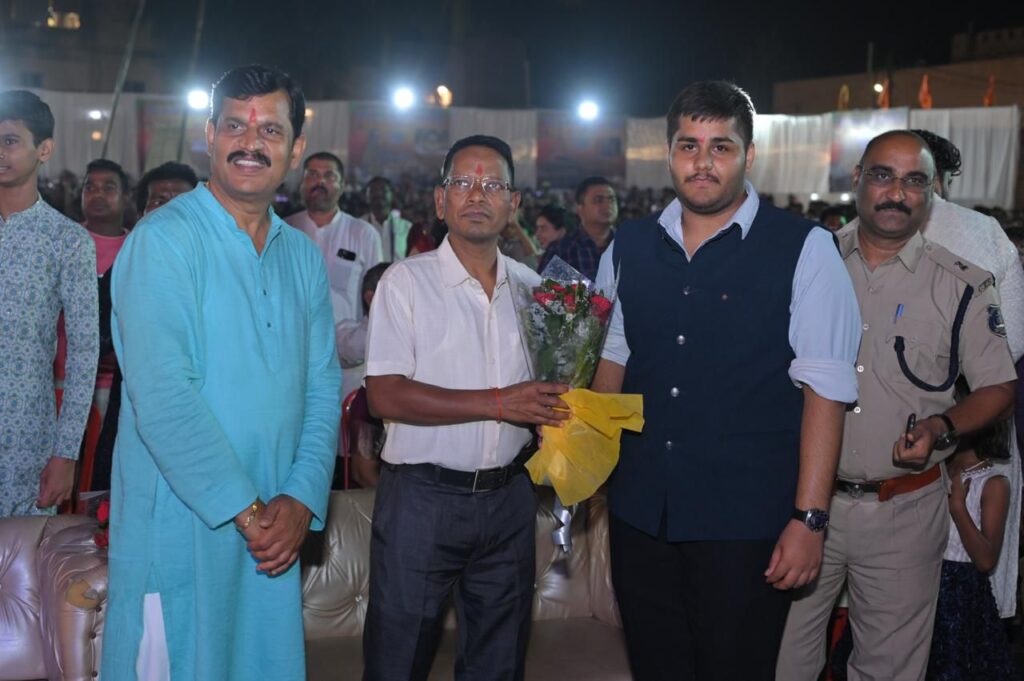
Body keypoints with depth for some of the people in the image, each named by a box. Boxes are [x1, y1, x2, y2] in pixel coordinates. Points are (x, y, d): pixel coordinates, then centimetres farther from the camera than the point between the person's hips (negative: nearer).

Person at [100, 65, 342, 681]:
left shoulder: (303, 256, 9)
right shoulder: (164, 239, -11)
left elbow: (323, 388, 7)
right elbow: (161, 394, -19)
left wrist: (302, 499, -6)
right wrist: (245, 509, -16)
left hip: (276, 530, 6)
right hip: (179, 521, -5)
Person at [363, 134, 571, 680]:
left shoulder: (531, 287, 8)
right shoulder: (407, 281, -7)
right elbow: (386, 396, -16)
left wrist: (553, 414, -4)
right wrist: (499, 403, -20)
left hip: (508, 496, 5)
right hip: (423, 496, -4)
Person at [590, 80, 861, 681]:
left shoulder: (805, 250, -8)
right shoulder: (629, 247, 7)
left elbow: (825, 388, -11)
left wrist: (809, 518, -14)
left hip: (746, 522, -4)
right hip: (640, 512, 4)